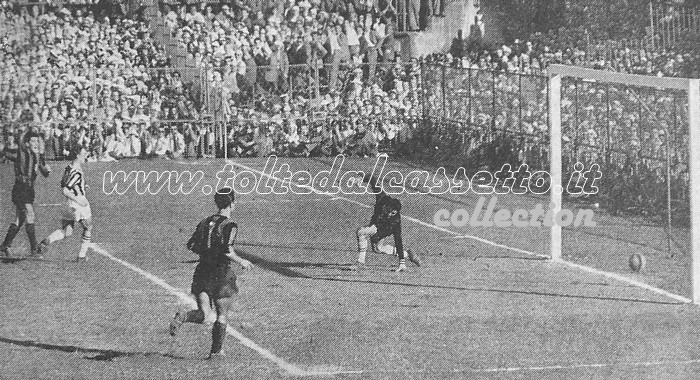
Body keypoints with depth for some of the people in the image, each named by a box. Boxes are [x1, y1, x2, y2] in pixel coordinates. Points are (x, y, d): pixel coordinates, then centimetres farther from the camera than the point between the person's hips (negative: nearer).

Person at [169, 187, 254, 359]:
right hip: (221, 273, -5)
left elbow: (191, 246, 6)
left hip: (202, 272, 5)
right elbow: (227, 251, -21)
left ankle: (182, 317, -25)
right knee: (221, 316, 12)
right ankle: (216, 351, 16)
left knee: (203, 315, 4)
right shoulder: (230, 226, -11)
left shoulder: (205, 222, 8)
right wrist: (241, 261, -5)